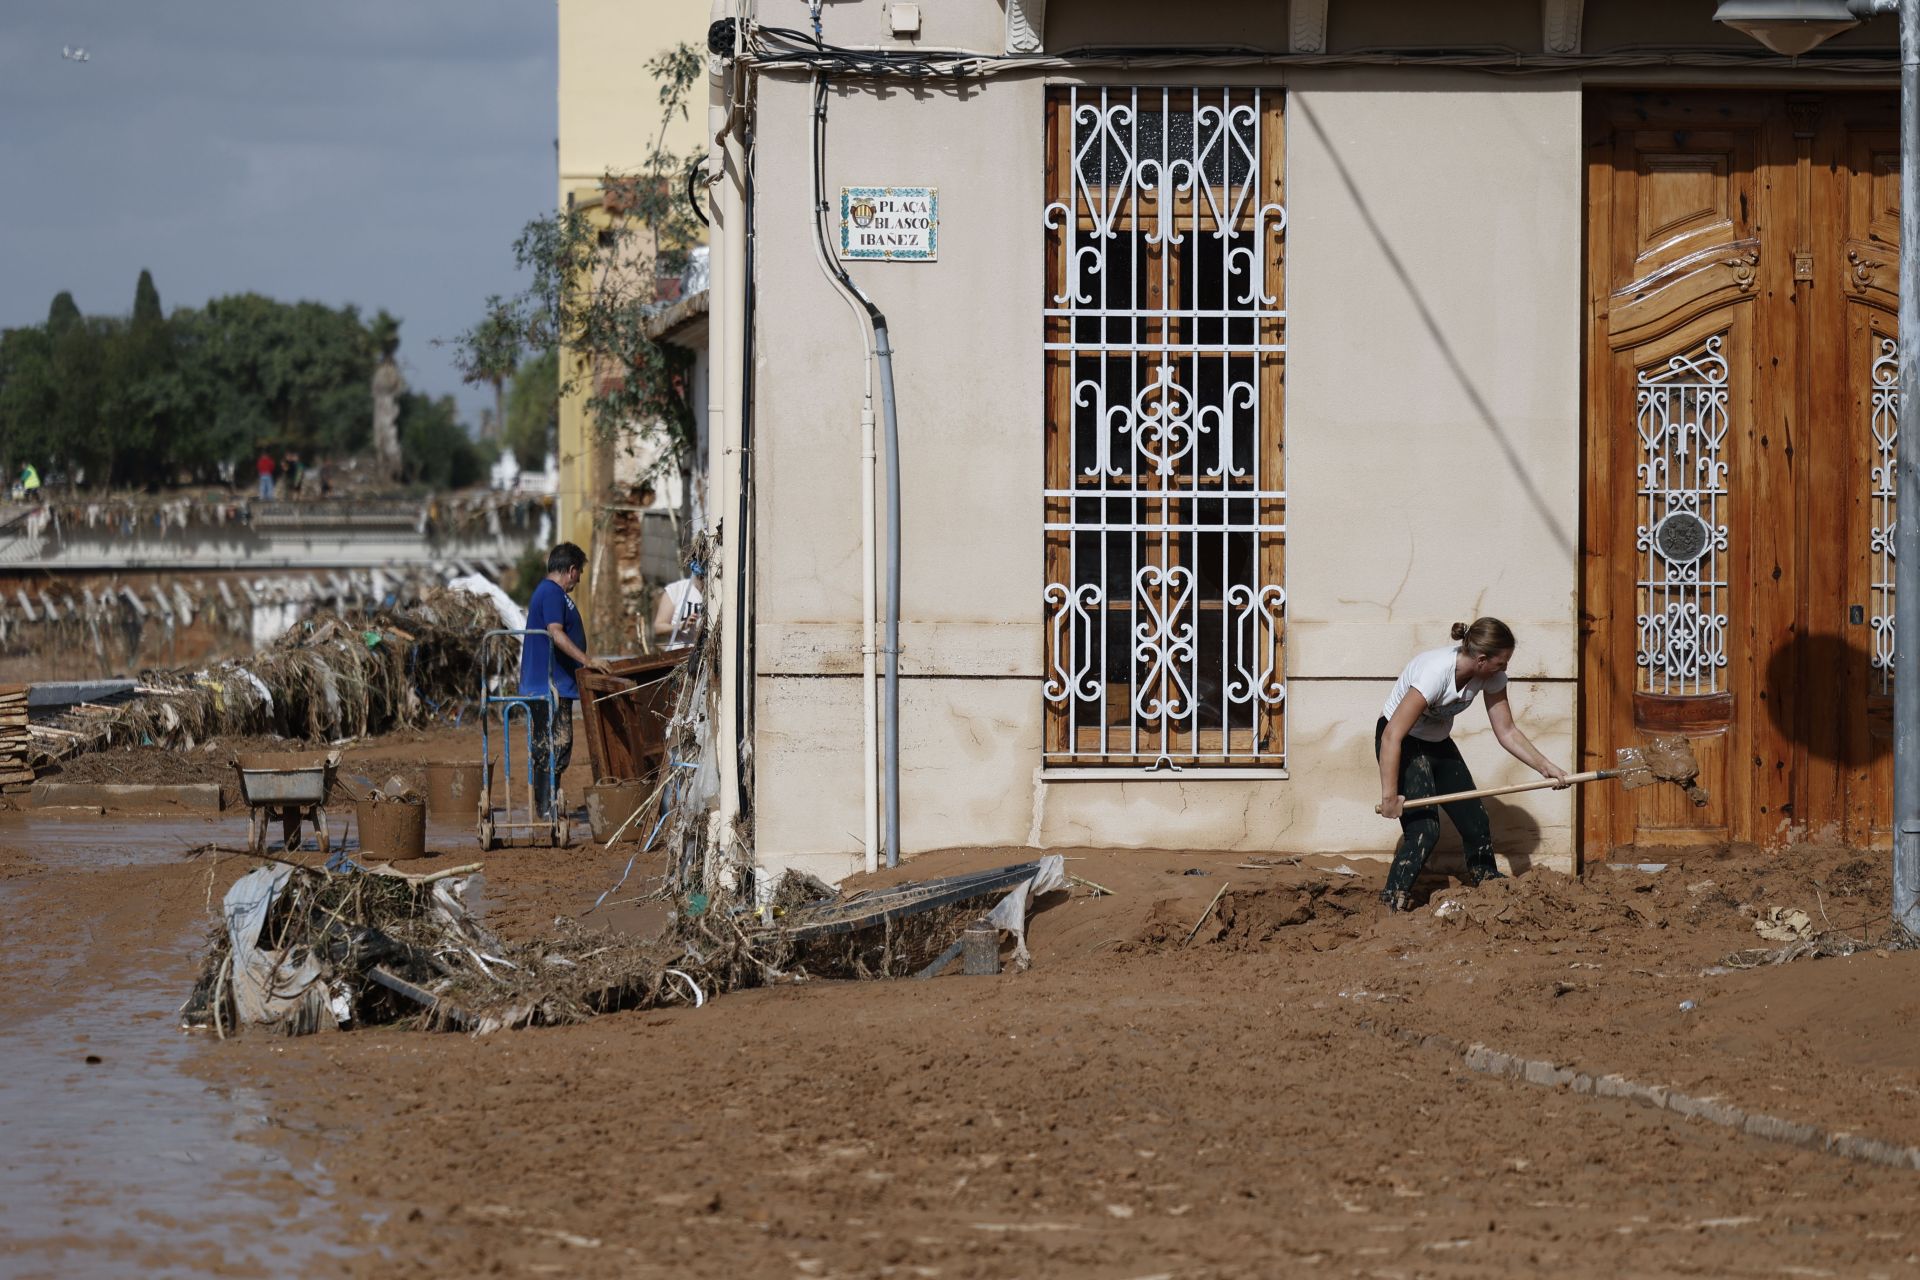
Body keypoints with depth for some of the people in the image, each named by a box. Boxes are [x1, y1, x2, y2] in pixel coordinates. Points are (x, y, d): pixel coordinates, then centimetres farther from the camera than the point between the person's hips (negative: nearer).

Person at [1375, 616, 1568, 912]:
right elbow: (1392, 736, -35)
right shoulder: (1436, 671, -36)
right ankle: (1393, 904, -12)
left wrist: (1545, 766, -17)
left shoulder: (1491, 677, -14)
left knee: (1476, 823, 8)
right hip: (1403, 743, -7)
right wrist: (1389, 795, -36)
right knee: (1424, 828, -20)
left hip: (1438, 743, 7)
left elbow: (1507, 732, -4)